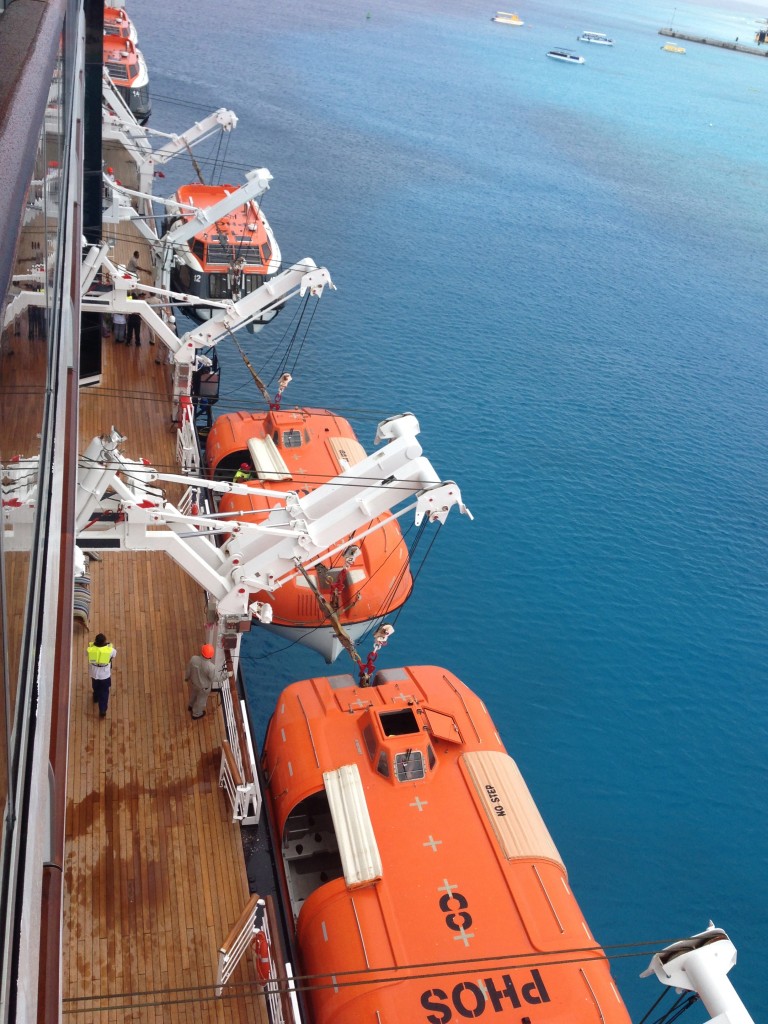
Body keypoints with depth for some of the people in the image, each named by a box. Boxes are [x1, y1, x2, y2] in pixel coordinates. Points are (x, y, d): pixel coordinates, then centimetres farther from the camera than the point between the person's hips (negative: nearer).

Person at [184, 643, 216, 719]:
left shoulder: (193, 659, -31)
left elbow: (188, 670, -11)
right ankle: (196, 714, 53)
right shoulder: (211, 667, -40)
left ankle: (191, 706, 64)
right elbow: (211, 679, -20)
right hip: (204, 687, -3)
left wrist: (186, 678, 10)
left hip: (193, 682, 3)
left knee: (193, 695, 35)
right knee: (201, 700, 27)